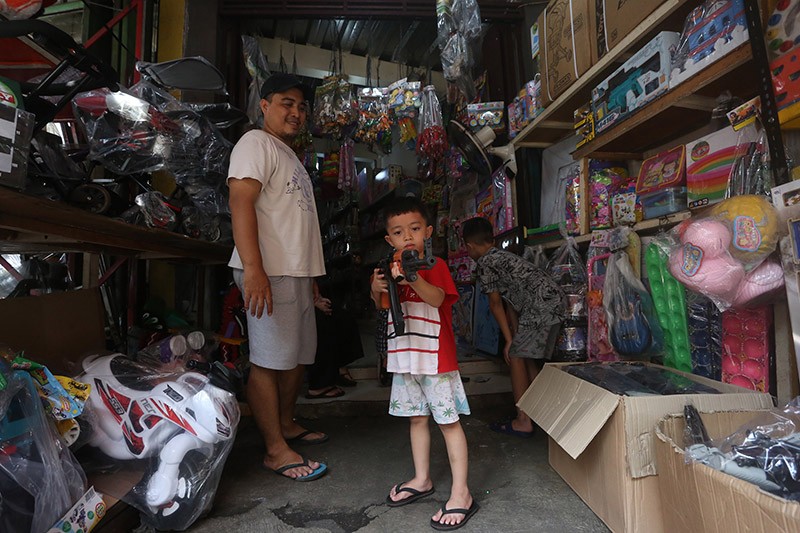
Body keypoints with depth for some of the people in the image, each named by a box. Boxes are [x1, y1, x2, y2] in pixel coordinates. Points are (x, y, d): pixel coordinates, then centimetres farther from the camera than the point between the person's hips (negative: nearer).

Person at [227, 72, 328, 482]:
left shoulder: (290, 156, 26)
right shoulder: (256, 143, -3)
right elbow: (241, 203, -17)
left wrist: (310, 276, 22)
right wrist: (253, 269, -26)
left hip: (297, 274, 10)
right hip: (271, 273, -10)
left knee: (299, 355, 15)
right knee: (269, 361, -4)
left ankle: (287, 424, 31)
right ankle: (276, 450, 5)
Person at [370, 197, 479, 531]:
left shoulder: (435, 265, -10)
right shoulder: (391, 268, 9)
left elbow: (438, 298, -29)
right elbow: (384, 308, 18)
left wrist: (413, 279, -47)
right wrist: (376, 290, -4)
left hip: (435, 357, -6)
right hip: (404, 357, 7)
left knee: (448, 420, 1)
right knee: (417, 417, 17)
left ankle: (461, 494, 11)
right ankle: (422, 480, 33)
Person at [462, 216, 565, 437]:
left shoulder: (485, 263, -4)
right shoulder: (502, 256, 23)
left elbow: (496, 304, 0)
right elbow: (510, 302, 20)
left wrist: (509, 340, 5)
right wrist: (516, 334, 19)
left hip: (540, 305, -9)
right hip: (556, 300, 9)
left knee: (516, 356, -1)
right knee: (529, 357, 18)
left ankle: (523, 421, 4)